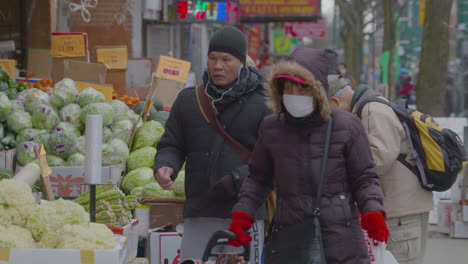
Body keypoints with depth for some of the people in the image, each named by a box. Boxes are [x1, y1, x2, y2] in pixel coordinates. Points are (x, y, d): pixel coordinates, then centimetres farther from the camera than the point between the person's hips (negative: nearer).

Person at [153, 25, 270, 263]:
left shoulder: (261, 105, 0)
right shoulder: (188, 99, 12)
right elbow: (171, 145, 16)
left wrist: (237, 179, -18)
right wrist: (164, 165, -7)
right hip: (198, 214, 3)